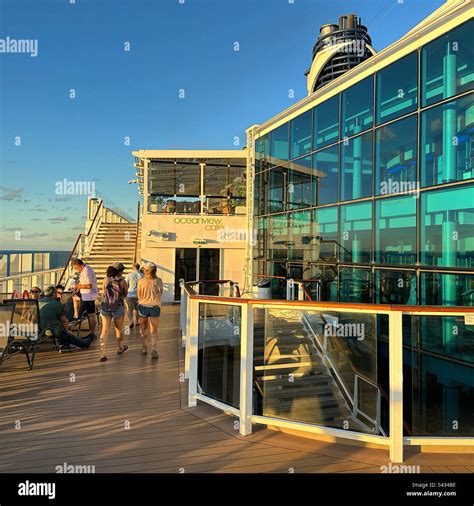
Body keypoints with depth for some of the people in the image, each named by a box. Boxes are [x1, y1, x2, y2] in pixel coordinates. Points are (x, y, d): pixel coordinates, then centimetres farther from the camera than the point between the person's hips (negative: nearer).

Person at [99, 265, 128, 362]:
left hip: (105, 307, 2)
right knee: (119, 329, 17)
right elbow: (125, 294, 7)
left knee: (105, 330, 1)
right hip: (118, 308, -2)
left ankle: (103, 354, -7)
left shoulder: (106, 280, 2)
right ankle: (120, 348, 37)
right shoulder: (122, 281, -7)